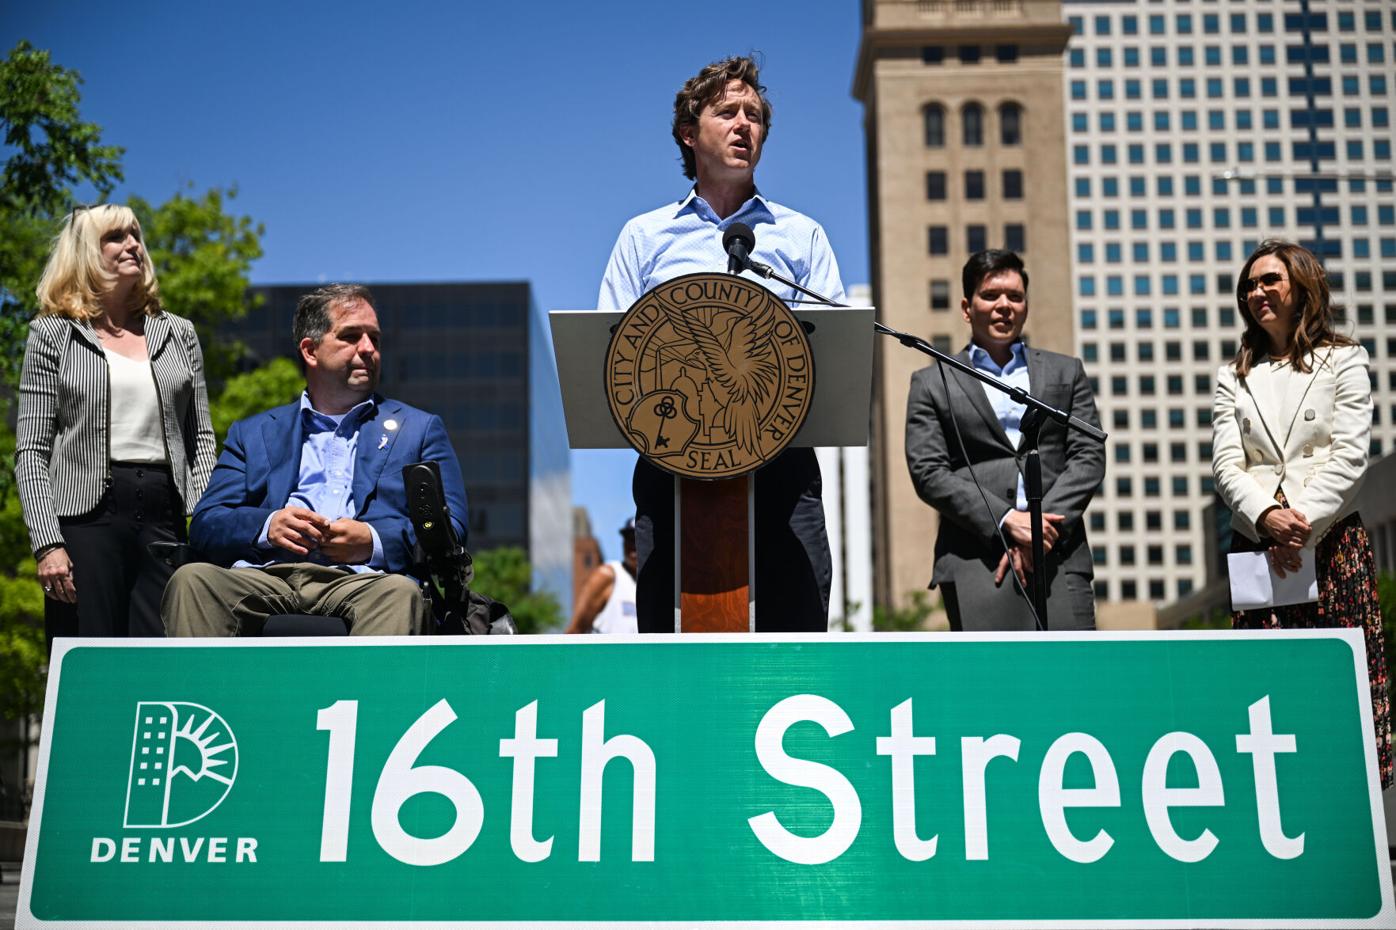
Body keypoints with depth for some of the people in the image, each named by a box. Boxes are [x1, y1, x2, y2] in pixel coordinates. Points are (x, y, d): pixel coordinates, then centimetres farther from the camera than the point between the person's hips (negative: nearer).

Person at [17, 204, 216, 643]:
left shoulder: (179, 334, 16)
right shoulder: (53, 334, 7)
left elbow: (201, 439, 14)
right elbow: (31, 453, 1)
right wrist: (47, 543, -10)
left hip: (164, 515, 3)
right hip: (86, 514, -2)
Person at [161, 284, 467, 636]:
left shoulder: (419, 429, 22)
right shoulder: (253, 433, 25)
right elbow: (205, 525, 14)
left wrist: (374, 542, -11)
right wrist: (266, 526, -8)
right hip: (264, 576, 2)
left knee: (400, 592, -37)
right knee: (191, 579, -30)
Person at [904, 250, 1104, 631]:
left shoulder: (1066, 372, 19)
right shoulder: (932, 384, 12)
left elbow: (1089, 457, 9)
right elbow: (928, 472, 1)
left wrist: (1042, 525, -7)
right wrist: (1006, 521, -11)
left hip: (1059, 555, 2)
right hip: (975, 557, -2)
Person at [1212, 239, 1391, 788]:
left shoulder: (1343, 361, 9)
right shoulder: (1234, 377, 15)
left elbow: (1350, 455, -2)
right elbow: (1226, 464, 5)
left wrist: (1302, 524, -12)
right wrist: (1266, 516, -14)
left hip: (1332, 542, -2)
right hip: (1256, 545, 2)